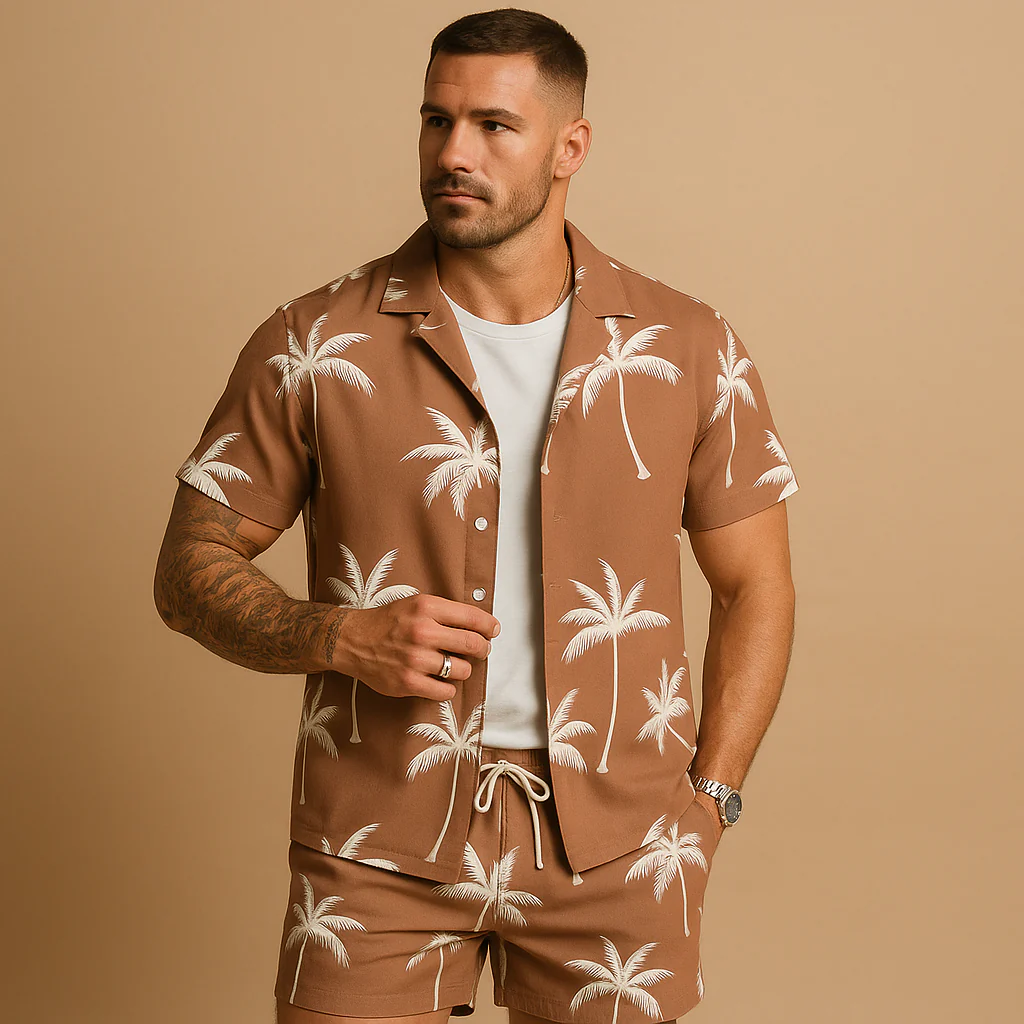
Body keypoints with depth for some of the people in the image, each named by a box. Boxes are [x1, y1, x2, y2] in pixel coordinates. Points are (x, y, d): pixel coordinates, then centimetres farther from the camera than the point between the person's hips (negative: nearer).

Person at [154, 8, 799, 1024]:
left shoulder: (689, 348, 0)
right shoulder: (314, 345, -4)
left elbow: (755, 585, 8)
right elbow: (191, 569, 1)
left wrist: (706, 802, 1)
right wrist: (341, 637, -16)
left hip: (615, 844, 1)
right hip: (378, 845, -1)